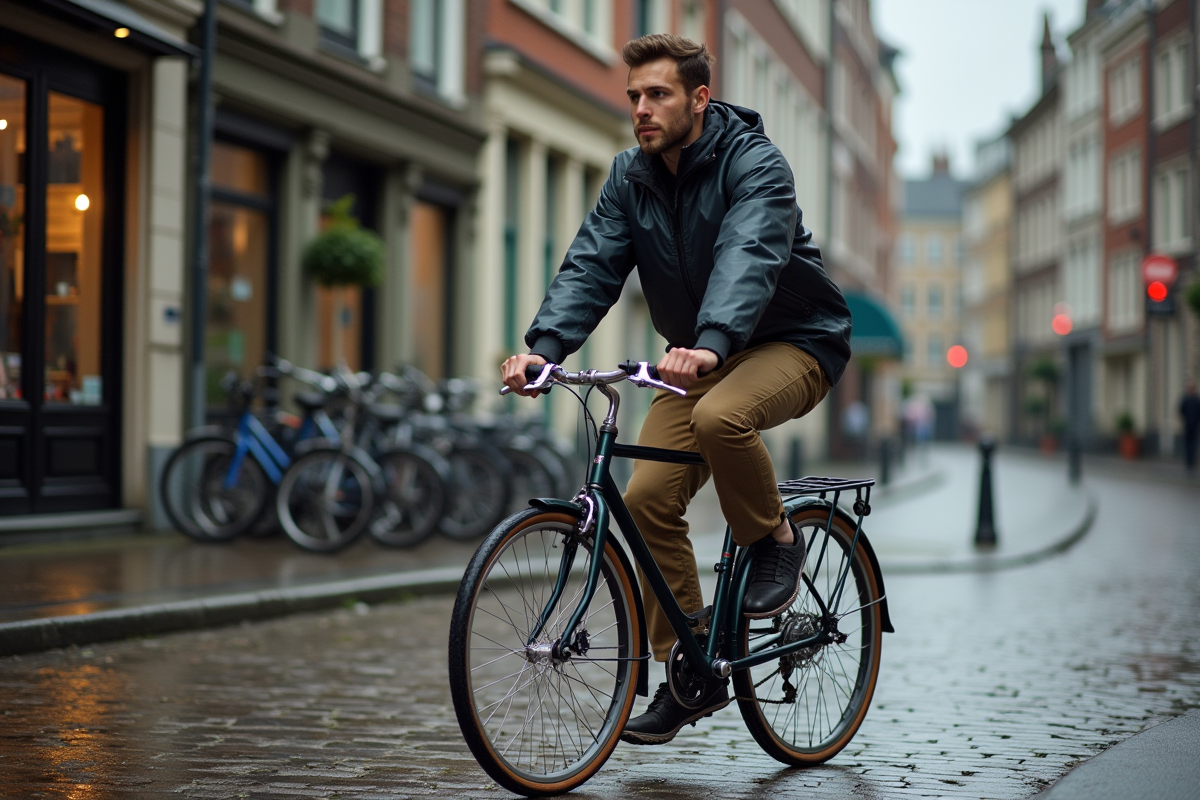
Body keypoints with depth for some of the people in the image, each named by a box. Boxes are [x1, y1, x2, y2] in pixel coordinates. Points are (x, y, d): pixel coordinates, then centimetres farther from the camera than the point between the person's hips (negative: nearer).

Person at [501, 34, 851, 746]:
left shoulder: (755, 165, -19)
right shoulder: (631, 178, 0)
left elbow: (748, 260, -36)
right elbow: (592, 265, -11)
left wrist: (710, 344, -55)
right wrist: (545, 346, -29)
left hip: (793, 340, -6)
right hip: (701, 355, 6)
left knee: (720, 417, -38)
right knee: (648, 497, -10)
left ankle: (776, 540, -9)